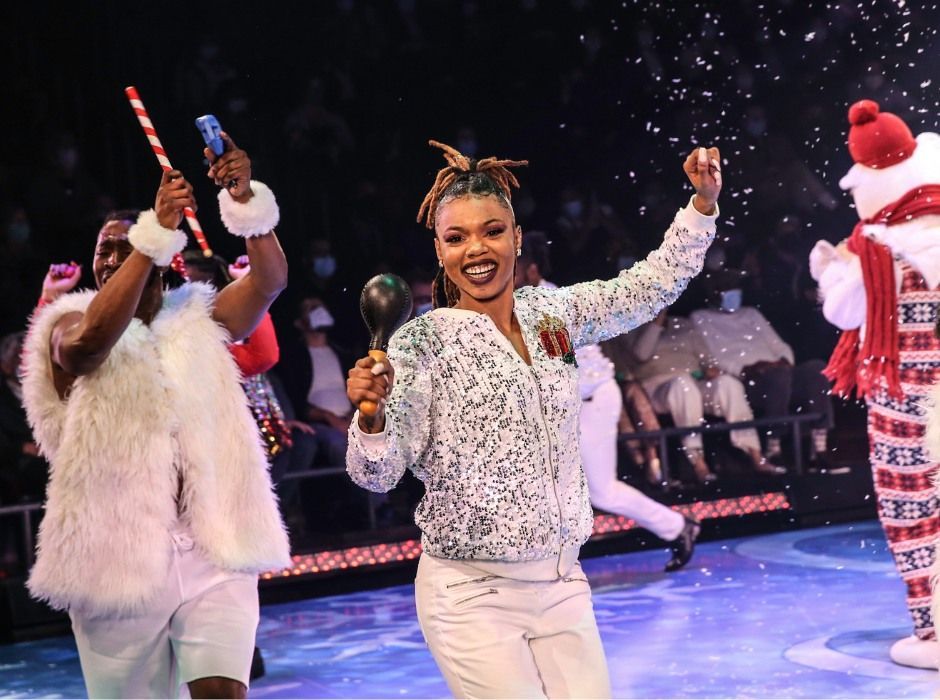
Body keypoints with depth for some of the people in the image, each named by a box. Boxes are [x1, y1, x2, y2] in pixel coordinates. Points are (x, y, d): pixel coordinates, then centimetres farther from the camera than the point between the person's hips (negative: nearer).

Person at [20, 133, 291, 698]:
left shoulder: (198, 321, 12)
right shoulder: (69, 328, 4)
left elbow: (271, 279, -2)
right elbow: (91, 339, -20)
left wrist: (244, 198, -19)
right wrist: (158, 230, -25)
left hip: (213, 553, 1)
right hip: (116, 560, -1)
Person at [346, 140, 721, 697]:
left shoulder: (551, 313, 7)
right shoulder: (423, 343, -9)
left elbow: (654, 283, 17)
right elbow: (379, 473, -13)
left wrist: (704, 202, 7)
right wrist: (371, 415, -33)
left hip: (562, 584, 5)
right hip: (473, 594, -5)